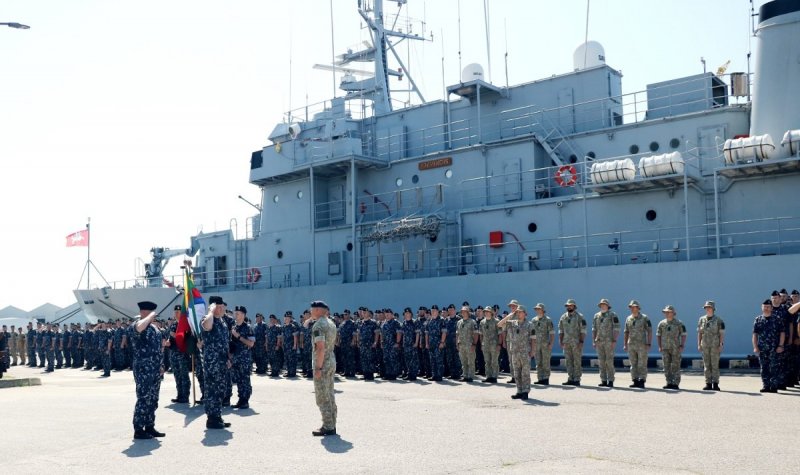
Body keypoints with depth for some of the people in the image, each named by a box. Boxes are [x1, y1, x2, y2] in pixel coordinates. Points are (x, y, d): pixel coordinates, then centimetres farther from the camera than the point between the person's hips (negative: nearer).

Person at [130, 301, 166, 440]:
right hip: (143, 370, -9)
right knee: (143, 399, -6)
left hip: (155, 370, 9)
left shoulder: (153, 327, 17)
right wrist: (151, 315, -23)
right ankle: (138, 430, 1)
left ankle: (150, 427, 20)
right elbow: (140, 327, -37)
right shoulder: (136, 325, -10)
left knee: (153, 400, 12)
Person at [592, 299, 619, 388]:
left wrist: (614, 341, -15)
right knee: (601, 361, 5)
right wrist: (593, 341, 7)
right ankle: (603, 381, 9)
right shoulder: (596, 316, 11)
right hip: (599, 342, 5)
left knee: (609, 361, -6)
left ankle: (610, 381, 0)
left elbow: (616, 329, -8)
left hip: (609, 341, -5)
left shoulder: (612, 315, -5)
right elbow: (594, 329, 14)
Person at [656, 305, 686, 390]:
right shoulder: (661, 323, 7)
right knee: (666, 367, 3)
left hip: (676, 348, -3)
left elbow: (683, 335, -2)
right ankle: (669, 383, 9)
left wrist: (682, 346, -11)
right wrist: (660, 346, 5)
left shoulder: (679, 323, -2)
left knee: (675, 366, -2)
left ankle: (676, 384, 2)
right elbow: (658, 335, 12)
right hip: (665, 348, 3)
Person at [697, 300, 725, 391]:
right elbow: (699, 333, 10)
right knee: (706, 365, 4)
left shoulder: (718, 320, -3)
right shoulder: (701, 319, 8)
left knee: (715, 365, -4)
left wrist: (721, 345, -14)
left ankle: (715, 384, -1)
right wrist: (699, 345, 3)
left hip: (715, 346, -4)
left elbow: (722, 333, -5)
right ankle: (708, 384, 8)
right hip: (705, 346, 4)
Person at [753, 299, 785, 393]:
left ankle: (774, 386, 0)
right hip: (762, 349, 3)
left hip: (774, 349, -3)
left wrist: (780, 346, -7)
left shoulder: (777, 319, 1)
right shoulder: (758, 319, 8)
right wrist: (755, 347, -1)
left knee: (773, 367, -5)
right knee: (764, 368, 6)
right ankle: (765, 386, 12)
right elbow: (755, 334, 7)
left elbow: (782, 333, 0)